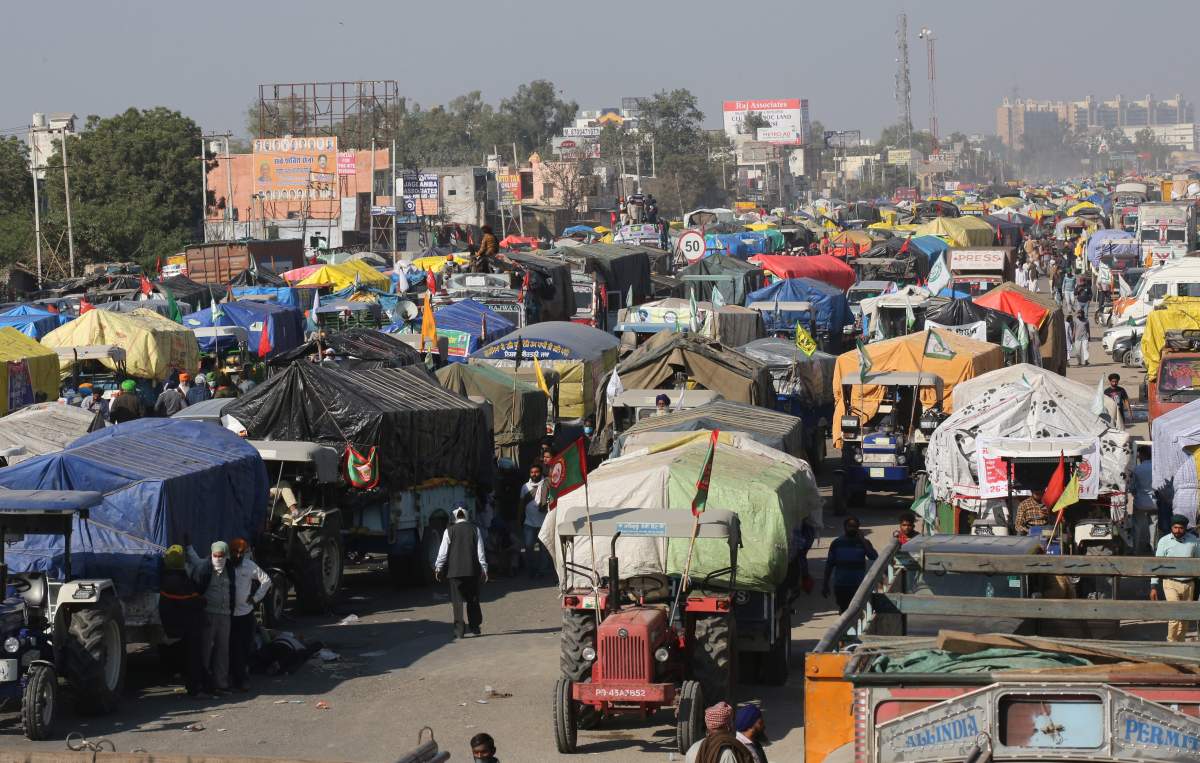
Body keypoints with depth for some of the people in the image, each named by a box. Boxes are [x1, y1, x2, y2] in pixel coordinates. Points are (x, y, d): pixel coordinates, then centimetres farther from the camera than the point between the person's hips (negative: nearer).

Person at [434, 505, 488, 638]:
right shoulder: (475, 530, 1)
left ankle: (459, 630, -5)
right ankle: (475, 627, 19)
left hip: (455, 570, -2)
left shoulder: (449, 531, -3)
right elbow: (481, 551, 2)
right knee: (473, 599, 14)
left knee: (457, 600, 0)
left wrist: (438, 567, 9)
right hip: (473, 570, 2)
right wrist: (483, 568, 7)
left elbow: (443, 552, -1)